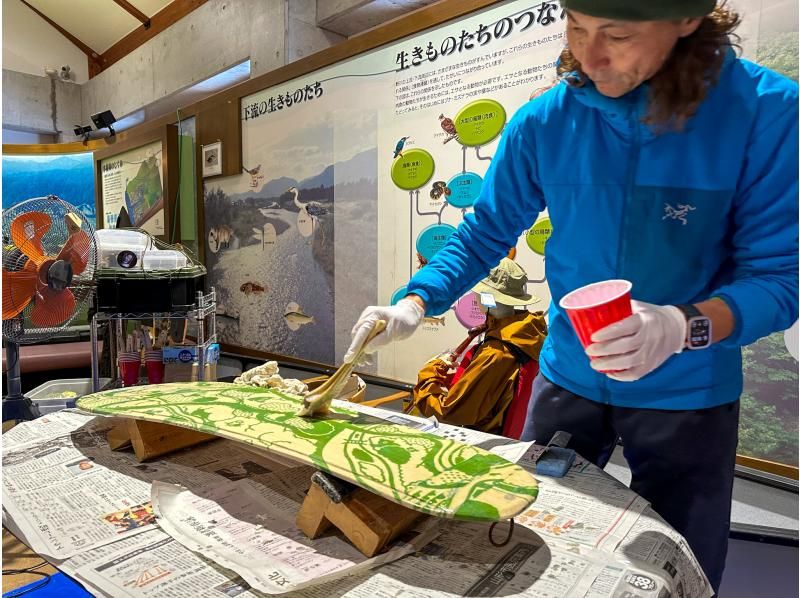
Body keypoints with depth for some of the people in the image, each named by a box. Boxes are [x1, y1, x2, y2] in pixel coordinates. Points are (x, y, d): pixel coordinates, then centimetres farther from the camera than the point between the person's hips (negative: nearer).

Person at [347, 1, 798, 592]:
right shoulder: (544, 121, -9)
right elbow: (485, 233, -1)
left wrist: (684, 325, -35)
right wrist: (414, 304, -16)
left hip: (687, 392, -1)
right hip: (568, 377, 2)